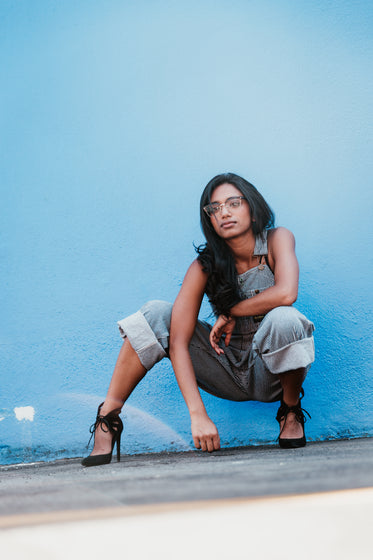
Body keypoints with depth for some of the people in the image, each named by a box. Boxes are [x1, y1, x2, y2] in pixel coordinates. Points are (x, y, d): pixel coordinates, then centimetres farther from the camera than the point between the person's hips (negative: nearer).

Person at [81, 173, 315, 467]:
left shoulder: (277, 240, -11)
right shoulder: (206, 266, -11)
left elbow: (285, 294, -31)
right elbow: (178, 343, -19)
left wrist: (230, 313, -17)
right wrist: (198, 415, -30)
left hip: (271, 371, -1)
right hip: (230, 374, 2)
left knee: (283, 318, -35)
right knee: (156, 315, -18)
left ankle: (291, 412, -7)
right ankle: (108, 419, -13)